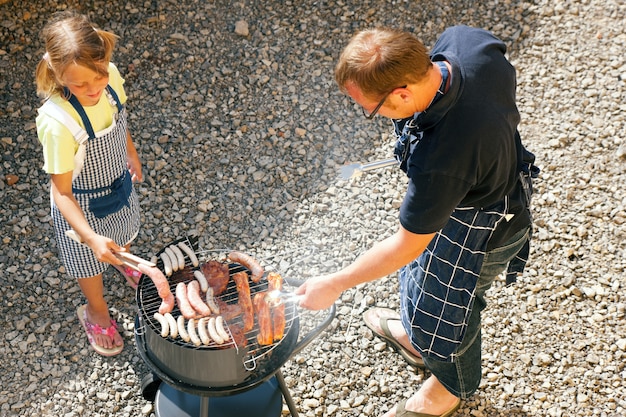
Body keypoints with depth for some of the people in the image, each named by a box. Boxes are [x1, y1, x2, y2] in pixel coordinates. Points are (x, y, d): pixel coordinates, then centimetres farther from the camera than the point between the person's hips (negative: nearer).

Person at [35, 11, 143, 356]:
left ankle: (126, 263, 71)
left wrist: (131, 155, 16)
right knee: (91, 262, 22)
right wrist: (90, 237, -40)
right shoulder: (56, 123, -42)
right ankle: (97, 314, 54)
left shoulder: (111, 76, -25)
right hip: (83, 204, -5)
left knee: (124, 235, 35)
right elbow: (61, 192, -30)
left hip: (119, 182, 5)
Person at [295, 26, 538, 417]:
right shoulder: (462, 39, -26)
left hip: (478, 229, -8)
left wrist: (335, 284, -17)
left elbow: (407, 246, -29)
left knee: (446, 304, 21)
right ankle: (418, 338, 64)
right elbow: (505, 75, -1)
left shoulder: (440, 161, -45)